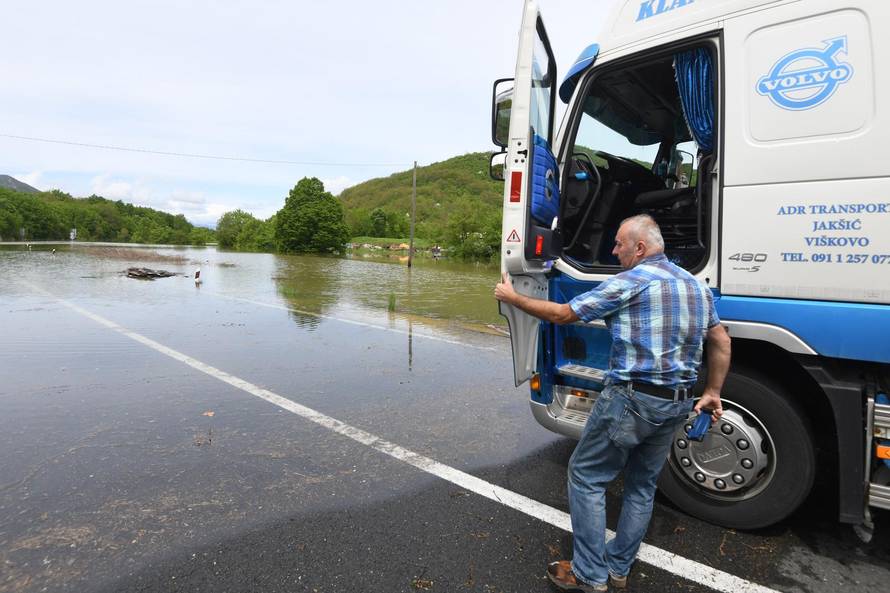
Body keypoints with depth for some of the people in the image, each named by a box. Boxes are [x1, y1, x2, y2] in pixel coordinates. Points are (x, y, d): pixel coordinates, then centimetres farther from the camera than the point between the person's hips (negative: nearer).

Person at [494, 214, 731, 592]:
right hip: (677, 405, 8)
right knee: (642, 486, 20)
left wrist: (512, 297, 2)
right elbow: (721, 342, 17)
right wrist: (712, 393, 23)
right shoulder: (696, 285, 12)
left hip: (631, 399, -8)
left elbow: (562, 314, -10)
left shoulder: (629, 283, -12)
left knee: (586, 476, 7)